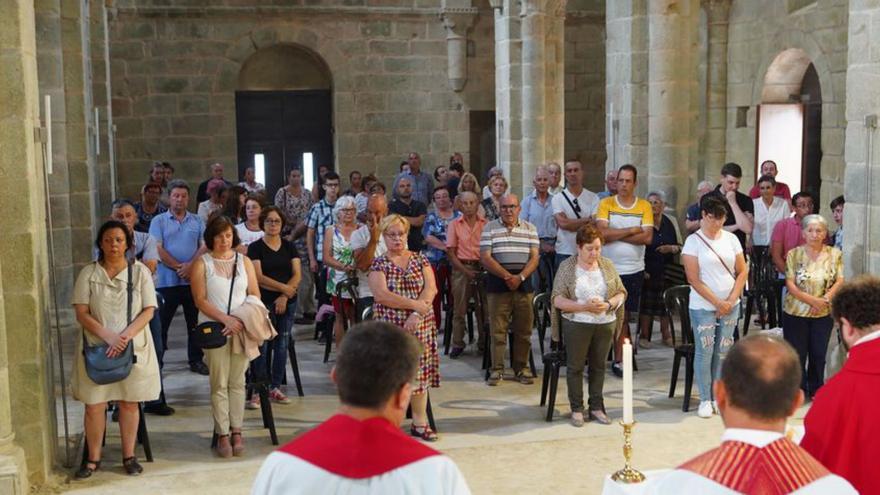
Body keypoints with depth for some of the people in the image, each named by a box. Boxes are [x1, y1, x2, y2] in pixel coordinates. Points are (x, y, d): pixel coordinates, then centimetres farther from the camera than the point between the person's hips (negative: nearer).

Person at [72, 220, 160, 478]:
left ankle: (129, 456, 18)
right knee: (94, 406, 1)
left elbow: (148, 311, -3)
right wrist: (108, 336, -18)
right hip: (96, 347, 0)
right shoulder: (88, 273, 1)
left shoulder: (140, 271, 2)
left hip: (133, 347, 0)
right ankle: (93, 458, 15)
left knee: (129, 403, 6)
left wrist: (125, 336, -18)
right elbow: (81, 313, -4)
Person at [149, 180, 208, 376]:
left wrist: (190, 265, -15)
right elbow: (158, 249, -7)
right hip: (167, 281, -2)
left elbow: (205, 246, 1)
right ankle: (156, 362, 9)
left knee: (195, 322, 9)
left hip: (193, 280, 3)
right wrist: (178, 267, -14)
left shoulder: (197, 221, 10)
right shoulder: (159, 221, 3)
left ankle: (196, 360, 19)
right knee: (161, 323, 2)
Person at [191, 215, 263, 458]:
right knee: (219, 384, -2)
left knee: (237, 382, 5)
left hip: (241, 329, 2)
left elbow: (255, 295, 9)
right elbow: (200, 300, -5)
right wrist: (226, 319, -15)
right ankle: (222, 435, 3)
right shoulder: (201, 263, 3)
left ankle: (237, 432, 9)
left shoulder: (244, 261, 11)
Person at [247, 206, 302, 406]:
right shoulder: (255, 247, -1)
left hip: (287, 303, 4)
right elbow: (258, 277, -10)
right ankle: (257, 390, -2)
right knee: (261, 346, -6)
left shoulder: (289, 246, 10)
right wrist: (284, 287, -15)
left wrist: (285, 296, -10)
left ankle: (275, 388, 16)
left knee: (282, 345, 7)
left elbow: (297, 275, 3)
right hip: (264, 302, -4)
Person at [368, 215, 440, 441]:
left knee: (420, 372, 4)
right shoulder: (379, 264, 1)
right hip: (389, 327, -2)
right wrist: (415, 304, -15)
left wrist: (417, 314, -16)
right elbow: (381, 295, -12)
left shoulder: (420, 259, 9)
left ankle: (419, 423, 13)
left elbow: (431, 288, -1)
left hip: (420, 326, 2)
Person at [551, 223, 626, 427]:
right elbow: (558, 299, -8)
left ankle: (596, 407, 21)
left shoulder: (607, 265, 6)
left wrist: (609, 304, -11)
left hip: (605, 324, 3)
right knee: (575, 366, 4)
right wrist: (584, 307, -17)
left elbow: (621, 293, 10)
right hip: (576, 325, -3)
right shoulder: (567, 267, -4)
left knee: (599, 366, 10)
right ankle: (576, 409, 15)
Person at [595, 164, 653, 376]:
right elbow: (602, 233, -14)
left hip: (633, 270, 1)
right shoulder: (606, 204, -1)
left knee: (623, 317, 8)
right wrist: (631, 230, -11)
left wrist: (615, 235, -12)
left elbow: (647, 238, -10)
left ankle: (618, 361, 16)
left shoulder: (644, 206, 2)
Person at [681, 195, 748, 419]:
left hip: (730, 306, 4)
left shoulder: (731, 239, 6)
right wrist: (717, 302, -11)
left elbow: (743, 271, 7)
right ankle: (705, 400, 10)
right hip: (703, 307, -4)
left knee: (723, 352, 7)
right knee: (704, 352, 0)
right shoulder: (693, 241, -6)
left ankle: (719, 397, 17)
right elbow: (694, 279, -10)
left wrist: (731, 300, -5)